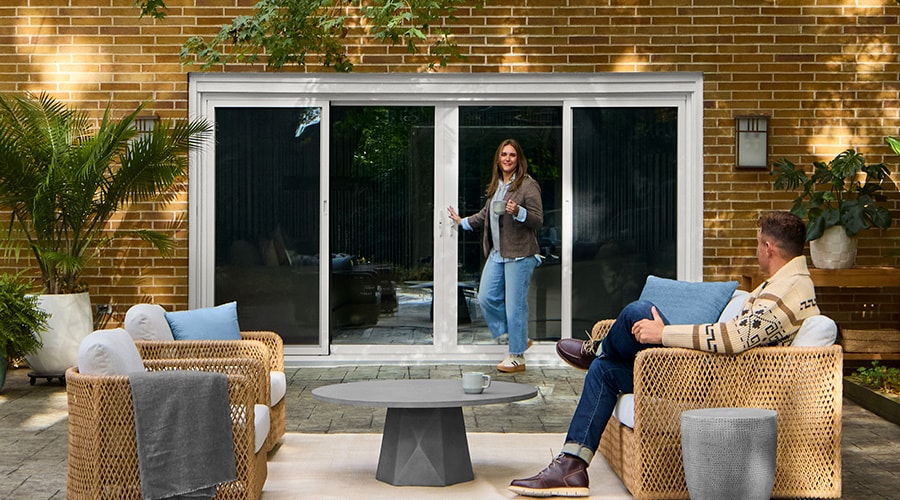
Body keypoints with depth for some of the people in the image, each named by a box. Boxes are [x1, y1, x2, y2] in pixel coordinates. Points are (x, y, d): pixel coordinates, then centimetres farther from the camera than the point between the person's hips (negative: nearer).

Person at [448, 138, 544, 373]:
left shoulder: (528, 185, -7)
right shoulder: (495, 186, 16)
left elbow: (538, 220, -11)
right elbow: (486, 214, 30)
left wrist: (518, 212, -26)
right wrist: (463, 222, 34)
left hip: (519, 254, -8)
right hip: (497, 254, 8)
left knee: (515, 305, -5)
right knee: (486, 298, 6)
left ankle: (517, 356, 7)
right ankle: (520, 339, 21)